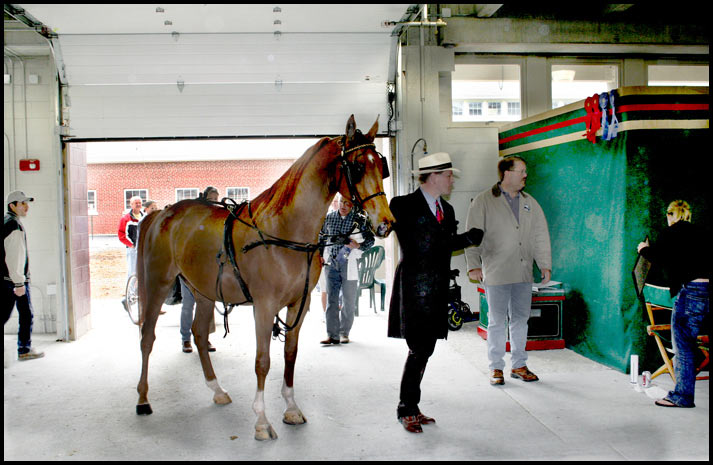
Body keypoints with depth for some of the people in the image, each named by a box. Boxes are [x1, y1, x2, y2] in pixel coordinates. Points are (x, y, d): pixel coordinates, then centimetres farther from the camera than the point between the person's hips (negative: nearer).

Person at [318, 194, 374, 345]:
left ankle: (344, 333, 18)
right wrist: (320, 255, 8)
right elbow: (321, 237, 17)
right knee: (331, 299, 0)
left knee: (349, 301, 5)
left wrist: (358, 245, -21)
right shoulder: (329, 218, 6)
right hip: (331, 264, 2)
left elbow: (370, 239, -2)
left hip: (349, 264, -2)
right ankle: (332, 335, 4)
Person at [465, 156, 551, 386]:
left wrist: (545, 264, 8)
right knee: (497, 322, 1)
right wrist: (474, 265, -12)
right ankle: (496, 368, 14)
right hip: (496, 274, -5)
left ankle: (519, 365, 23)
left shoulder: (530, 203, 14)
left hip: (524, 273, 5)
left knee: (521, 319, 10)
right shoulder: (484, 201, -2)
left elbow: (541, 235, 14)